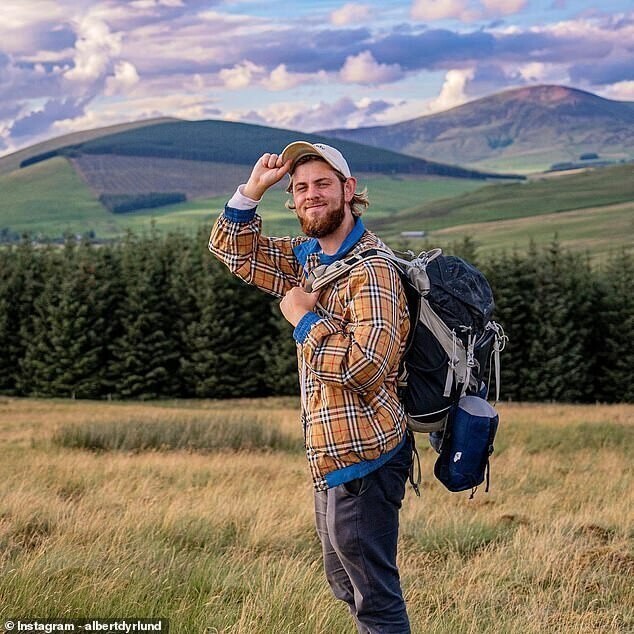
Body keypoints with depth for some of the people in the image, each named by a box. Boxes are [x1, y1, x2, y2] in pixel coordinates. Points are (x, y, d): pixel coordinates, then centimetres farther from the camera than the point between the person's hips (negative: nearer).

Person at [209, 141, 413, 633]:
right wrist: (254, 188, 3)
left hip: (361, 458, -10)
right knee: (346, 584, 21)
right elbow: (233, 250, 19)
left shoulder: (370, 270, -19)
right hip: (333, 456, 10)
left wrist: (305, 319, -18)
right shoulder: (306, 257, 9)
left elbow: (366, 366, -29)